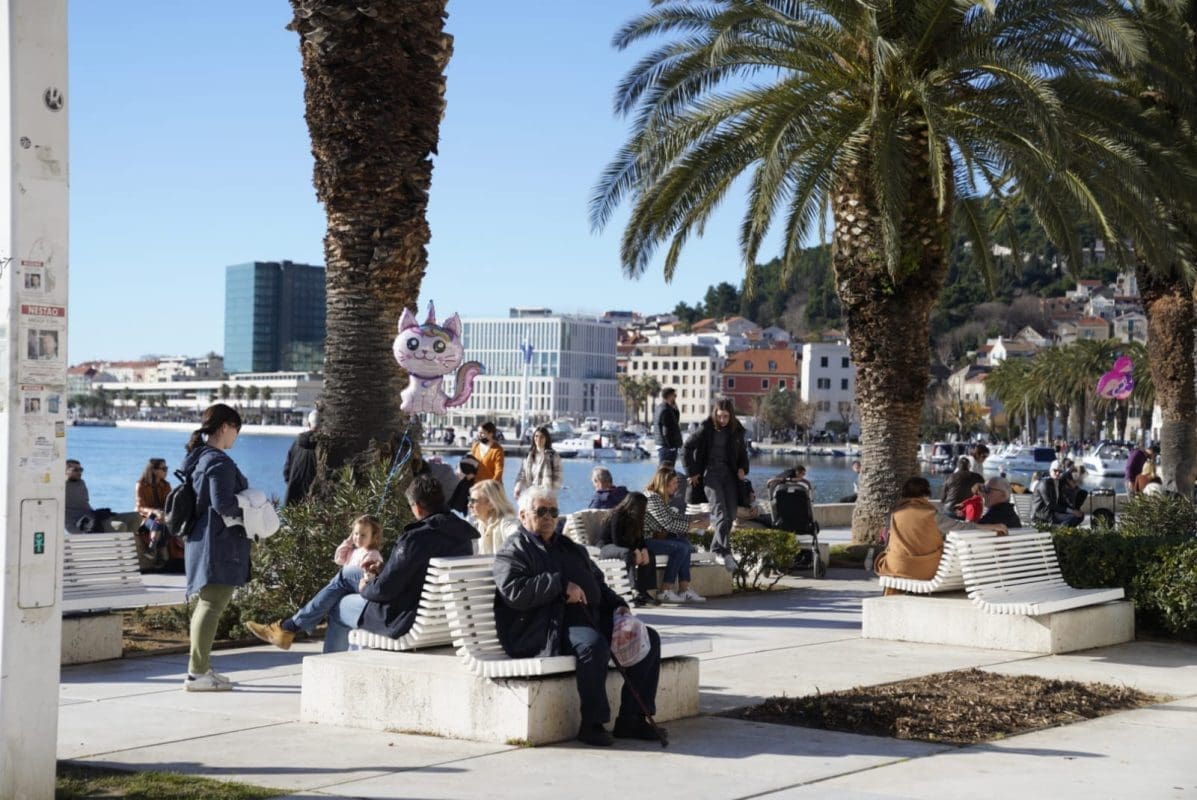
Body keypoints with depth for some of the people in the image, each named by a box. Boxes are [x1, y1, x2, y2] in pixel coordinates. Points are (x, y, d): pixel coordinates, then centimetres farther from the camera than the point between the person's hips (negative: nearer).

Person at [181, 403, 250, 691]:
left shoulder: (196, 458, 14)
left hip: (199, 539, 11)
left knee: (206, 603, 17)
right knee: (213, 604, -9)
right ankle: (197, 673, -10)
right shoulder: (219, 462, -17)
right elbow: (223, 503, -23)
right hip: (219, 542, -11)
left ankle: (201, 668, 23)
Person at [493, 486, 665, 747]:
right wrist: (562, 585, -15)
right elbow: (514, 592, -13)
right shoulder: (513, 552, 5)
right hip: (550, 626, -8)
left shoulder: (572, 548, 29)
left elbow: (598, 583, 34)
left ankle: (631, 719, -7)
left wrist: (617, 605, 14)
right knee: (594, 644, -37)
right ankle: (592, 724, -24)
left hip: (591, 618, 8)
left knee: (648, 638, -6)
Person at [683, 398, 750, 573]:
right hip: (710, 473, -5)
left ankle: (716, 548, 18)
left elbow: (743, 451, 21)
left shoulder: (736, 431, 6)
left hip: (729, 473, 5)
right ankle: (725, 554, -25)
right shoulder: (706, 429, -6)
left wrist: (742, 468, 3)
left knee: (731, 515, 3)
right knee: (721, 514, -18)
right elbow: (688, 447, 0)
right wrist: (692, 472, -1)